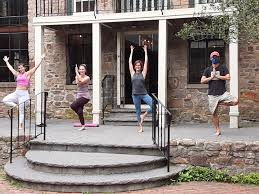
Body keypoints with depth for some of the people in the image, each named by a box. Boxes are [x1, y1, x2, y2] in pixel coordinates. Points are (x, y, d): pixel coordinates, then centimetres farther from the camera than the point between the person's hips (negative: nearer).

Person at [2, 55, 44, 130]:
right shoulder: (17, 74, 15)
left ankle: (21, 125, 6)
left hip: (23, 93, -6)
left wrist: (41, 60, -9)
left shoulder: (27, 74, 0)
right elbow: (10, 68, 28)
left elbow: (36, 67, -4)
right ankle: (16, 105, 6)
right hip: (16, 93, 6)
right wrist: (6, 61, 38)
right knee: (5, 100, -8)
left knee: (21, 110, -2)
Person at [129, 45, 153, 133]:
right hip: (135, 95, 1)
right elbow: (130, 62, 6)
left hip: (144, 94, -1)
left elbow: (146, 62, 3)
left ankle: (144, 115, 7)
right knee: (138, 111, 7)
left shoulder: (143, 73, 3)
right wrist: (131, 51, 11)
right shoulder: (132, 73, 5)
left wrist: (145, 51, 8)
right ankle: (141, 127, 16)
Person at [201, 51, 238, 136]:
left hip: (223, 93, -1)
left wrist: (217, 76, -8)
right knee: (214, 113, 3)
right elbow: (202, 81, 0)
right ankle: (218, 130, 18)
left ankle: (223, 103, 4)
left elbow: (228, 77, -9)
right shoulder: (207, 70, 9)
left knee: (235, 101, -24)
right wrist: (211, 77, -8)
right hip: (212, 95, 1)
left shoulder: (223, 68, 6)